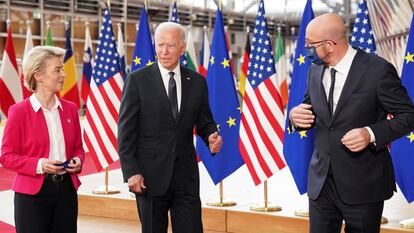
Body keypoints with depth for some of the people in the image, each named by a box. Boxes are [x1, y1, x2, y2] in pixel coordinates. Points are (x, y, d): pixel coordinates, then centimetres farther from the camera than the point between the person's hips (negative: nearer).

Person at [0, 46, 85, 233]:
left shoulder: (70, 109, 7)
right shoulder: (19, 111, -7)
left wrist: (78, 160, -5)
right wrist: (39, 165, -19)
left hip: (66, 190, 5)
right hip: (32, 193, -4)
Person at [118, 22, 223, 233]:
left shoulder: (197, 82, 6)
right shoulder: (137, 80, -3)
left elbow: (204, 122, 13)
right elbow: (126, 130, -4)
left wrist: (212, 137, -10)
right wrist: (131, 172, -11)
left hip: (186, 176, 2)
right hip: (150, 176, -2)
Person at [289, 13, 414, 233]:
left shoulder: (378, 70, -13)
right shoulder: (315, 70, 6)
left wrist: (371, 134, -25)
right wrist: (296, 116, -7)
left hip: (363, 184, -5)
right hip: (321, 181, 5)